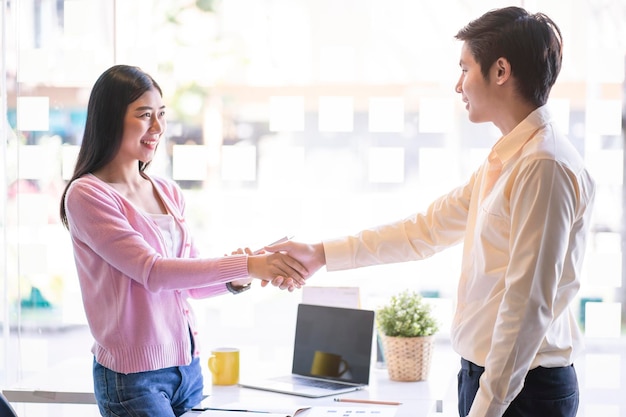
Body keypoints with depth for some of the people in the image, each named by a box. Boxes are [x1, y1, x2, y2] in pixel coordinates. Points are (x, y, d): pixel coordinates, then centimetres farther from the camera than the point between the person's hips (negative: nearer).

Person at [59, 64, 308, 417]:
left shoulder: (169, 193, 9)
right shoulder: (87, 195, -11)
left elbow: (191, 279, 12)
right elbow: (151, 272, -20)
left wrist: (236, 281, -9)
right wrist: (245, 265, -26)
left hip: (188, 365, 6)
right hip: (133, 375, -6)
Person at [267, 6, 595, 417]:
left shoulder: (544, 167, -19)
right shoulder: (502, 162, 12)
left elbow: (529, 305, -22)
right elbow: (428, 228, 19)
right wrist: (322, 254, 19)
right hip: (485, 376, 9)